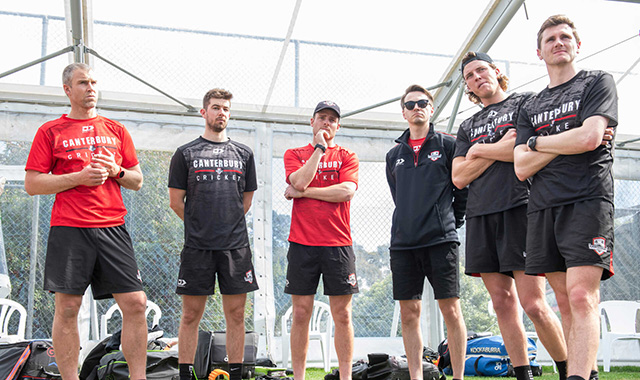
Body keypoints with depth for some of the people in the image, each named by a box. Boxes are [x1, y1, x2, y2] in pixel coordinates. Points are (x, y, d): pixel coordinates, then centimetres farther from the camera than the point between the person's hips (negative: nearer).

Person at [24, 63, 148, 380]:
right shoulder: (50, 131, 7)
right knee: (67, 308, 0)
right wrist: (79, 177, -10)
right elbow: (32, 184, 1)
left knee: (135, 304, -4)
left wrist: (117, 171, -3)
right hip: (69, 229, -2)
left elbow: (137, 181, 19)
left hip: (113, 227, 3)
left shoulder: (116, 130, 16)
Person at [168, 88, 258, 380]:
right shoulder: (185, 153, 5)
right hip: (197, 245, -2)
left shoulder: (244, 154, 12)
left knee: (236, 314, 5)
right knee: (191, 315, 2)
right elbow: (176, 202, 6)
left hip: (236, 245, 2)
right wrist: (201, 225, 10)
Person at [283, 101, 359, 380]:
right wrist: (319, 147, -4)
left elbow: (346, 191, -8)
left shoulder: (347, 157, 10)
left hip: (338, 244, 0)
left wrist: (303, 192, -6)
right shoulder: (294, 154, 12)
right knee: (301, 313, 2)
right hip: (302, 243, 0)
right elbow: (300, 181, -9)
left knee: (342, 315, 2)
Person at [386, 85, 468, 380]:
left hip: (440, 239, -4)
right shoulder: (394, 155, 16)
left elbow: (464, 188, 6)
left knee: (451, 310, -3)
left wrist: (453, 220, 5)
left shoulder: (447, 145, 5)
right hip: (403, 243, 4)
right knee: (409, 313, 3)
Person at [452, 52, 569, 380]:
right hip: (480, 216, 5)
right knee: (502, 302, 1)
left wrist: (481, 150, 0)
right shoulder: (468, 126, 23)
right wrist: (502, 145, 1)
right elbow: (459, 177, 11)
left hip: (520, 208, -5)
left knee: (532, 302, -12)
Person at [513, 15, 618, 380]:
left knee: (582, 297, -16)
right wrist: (568, 142, -3)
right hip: (543, 208, 5)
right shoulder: (530, 107, 21)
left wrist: (537, 143, 4)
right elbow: (522, 168, 9)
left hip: (588, 201, -5)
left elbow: (590, 137, -9)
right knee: (567, 303, 4)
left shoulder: (598, 82, 9)